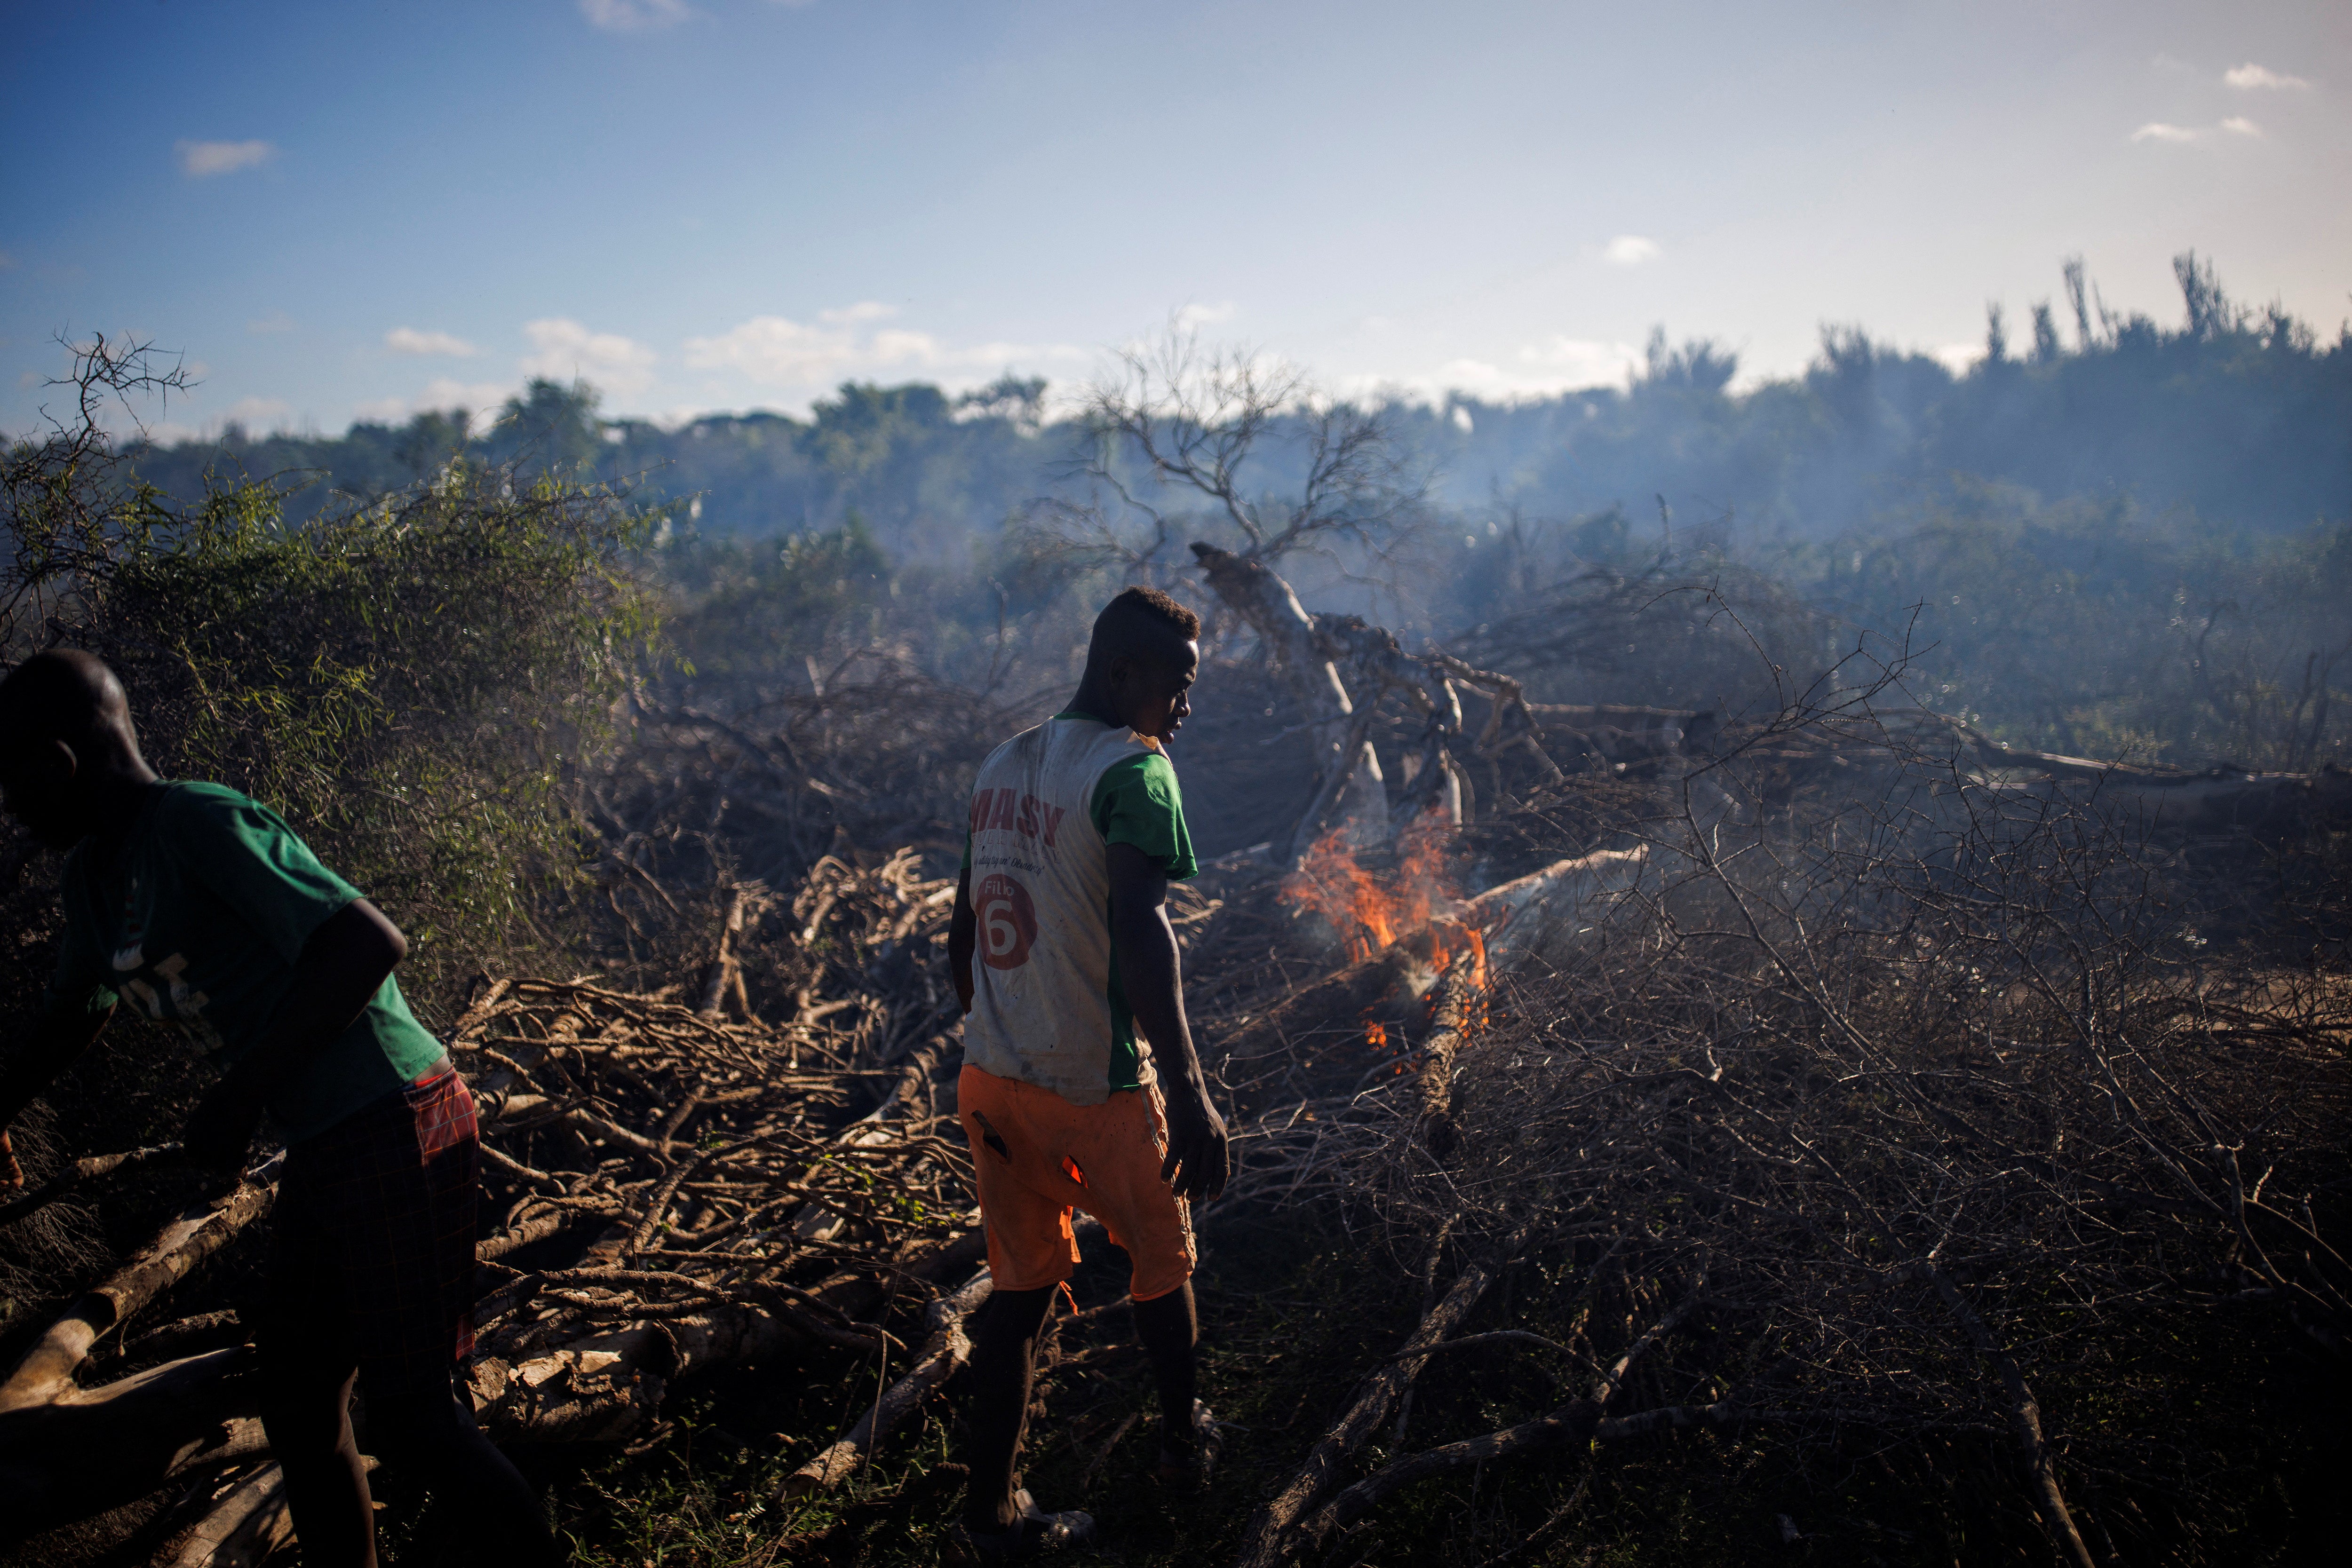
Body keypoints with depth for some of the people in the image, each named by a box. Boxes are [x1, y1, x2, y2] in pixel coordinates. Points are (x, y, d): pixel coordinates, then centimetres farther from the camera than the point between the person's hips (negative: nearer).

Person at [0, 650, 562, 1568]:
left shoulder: (200, 830, -16)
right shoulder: (96, 875, 13)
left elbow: (370, 944, -26)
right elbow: (78, 1010, 33)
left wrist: (239, 1097, -23)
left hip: (392, 1133, -10)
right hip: (320, 1150, 10)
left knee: (413, 1418, -7)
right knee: (298, 1415, 16)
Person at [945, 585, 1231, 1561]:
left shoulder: (1002, 766, 9)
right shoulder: (1133, 771, -16)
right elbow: (1140, 935, -28)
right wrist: (1190, 1093, -29)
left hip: (993, 1077, 6)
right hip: (1100, 1086, -6)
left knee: (1020, 1286, 15)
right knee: (1162, 1259, 19)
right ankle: (1183, 1438, 39)